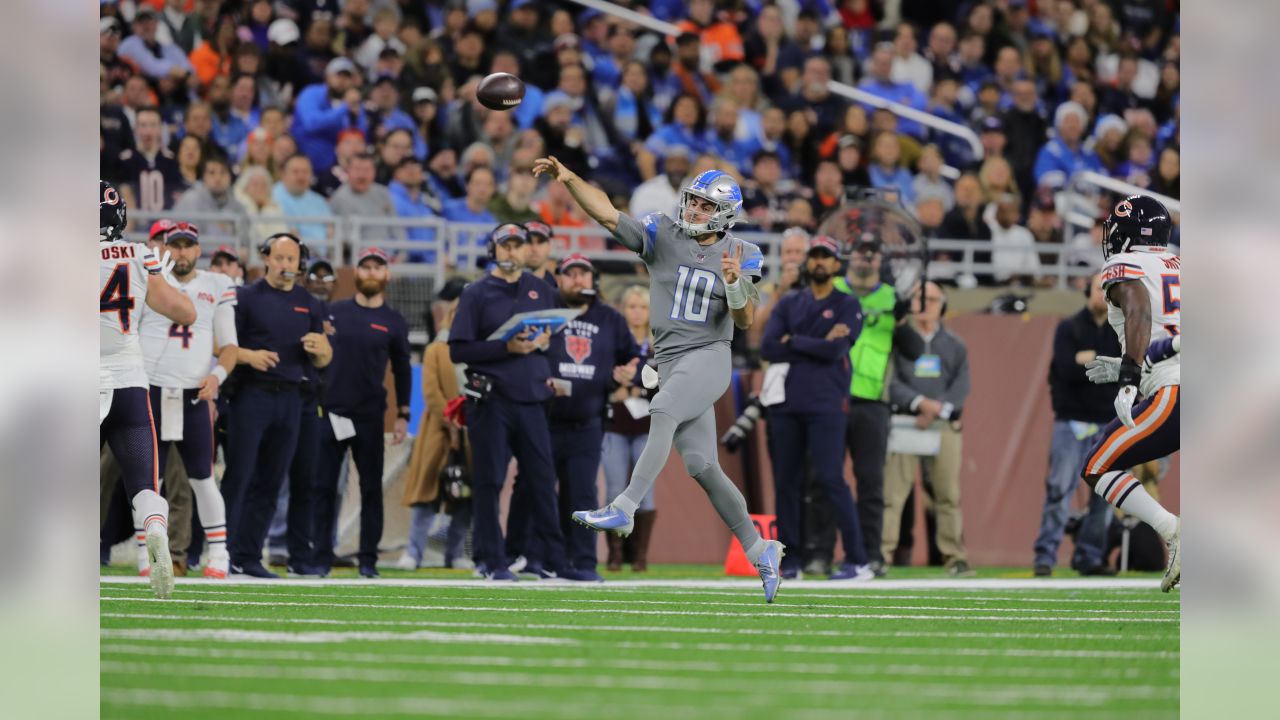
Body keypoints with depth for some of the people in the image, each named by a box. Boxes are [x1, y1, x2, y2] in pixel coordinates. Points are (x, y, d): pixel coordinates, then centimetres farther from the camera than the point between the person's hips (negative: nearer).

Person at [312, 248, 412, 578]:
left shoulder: (394, 322, 7)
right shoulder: (334, 312, 8)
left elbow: (401, 370, 12)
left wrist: (402, 415, 6)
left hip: (369, 415, 0)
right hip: (330, 412, 0)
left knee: (371, 487, 1)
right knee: (323, 486, -1)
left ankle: (368, 559, 5)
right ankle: (321, 558, 2)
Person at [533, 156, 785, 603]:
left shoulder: (741, 256, 1)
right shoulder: (662, 235, 3)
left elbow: (746, 322, -1)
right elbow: (607, 214, -7)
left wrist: (735, 284, -20)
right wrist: (568, 180, -21)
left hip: (709, 356, -4)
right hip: (670, 361, 4)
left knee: (663, 412, -31)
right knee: (701, 466, 3)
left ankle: (625, 509, -39)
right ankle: (760, 551, 14)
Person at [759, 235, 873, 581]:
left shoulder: (848, 306, 5)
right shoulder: (789, 303, 15)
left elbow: (834, 350, -11)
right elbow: (768, 348, 0)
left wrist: (793, 342, -1)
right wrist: (817, 346, -6)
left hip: (825, 404, -4)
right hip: (786, 405, 4)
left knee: (830, 478, -13)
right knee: (785, 481, 4)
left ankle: (858, 561, -12)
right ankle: (789, 561, 11)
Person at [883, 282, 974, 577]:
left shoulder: (955, 346, 16)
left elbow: (961, 387, 5)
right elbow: (890, 382, -4)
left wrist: (937, 411, -12)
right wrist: (919, 402, -19)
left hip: (945, 427, 2)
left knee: (949, 495, -1)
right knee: (891, 494, -9)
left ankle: (955, 559, 2)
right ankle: (880, 555, -10)